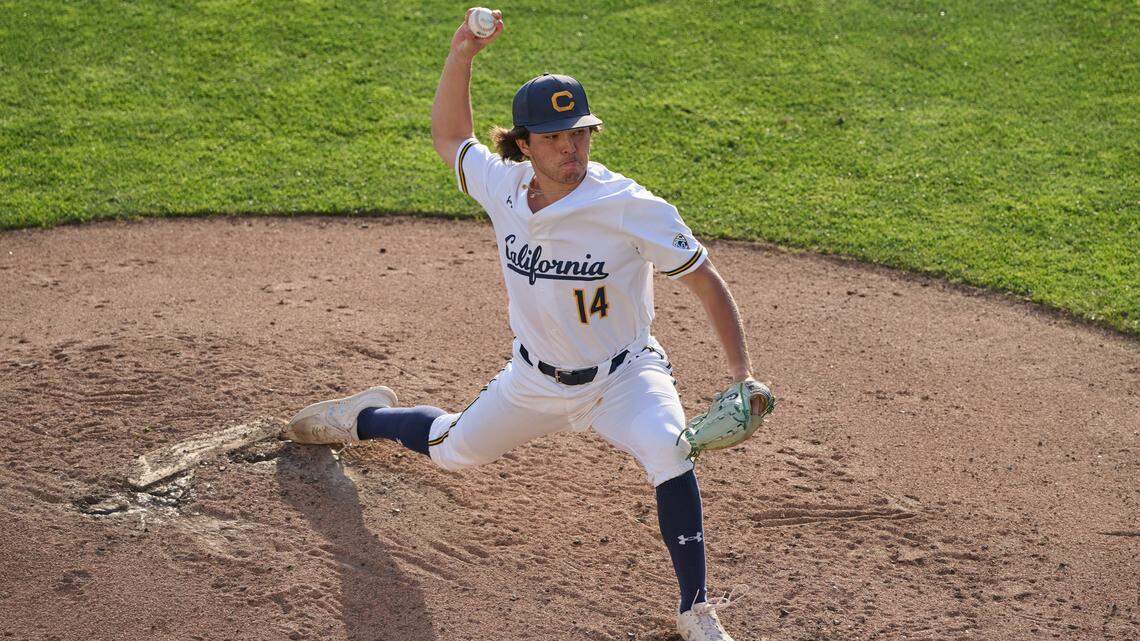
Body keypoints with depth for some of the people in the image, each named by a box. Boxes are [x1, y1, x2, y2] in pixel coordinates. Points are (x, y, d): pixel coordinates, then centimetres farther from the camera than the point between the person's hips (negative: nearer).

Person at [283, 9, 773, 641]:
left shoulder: (632, 208, -26)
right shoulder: (504, 187, -13)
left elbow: (706, 281, -19)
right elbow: (448, 135, 5)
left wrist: (741, 372, -29)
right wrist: (461, 54, -12)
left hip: (623, 376, -4)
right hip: (535, 378, 4)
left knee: (668, 453, -32)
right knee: (450, 450, 22)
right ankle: (367, 416, 58)